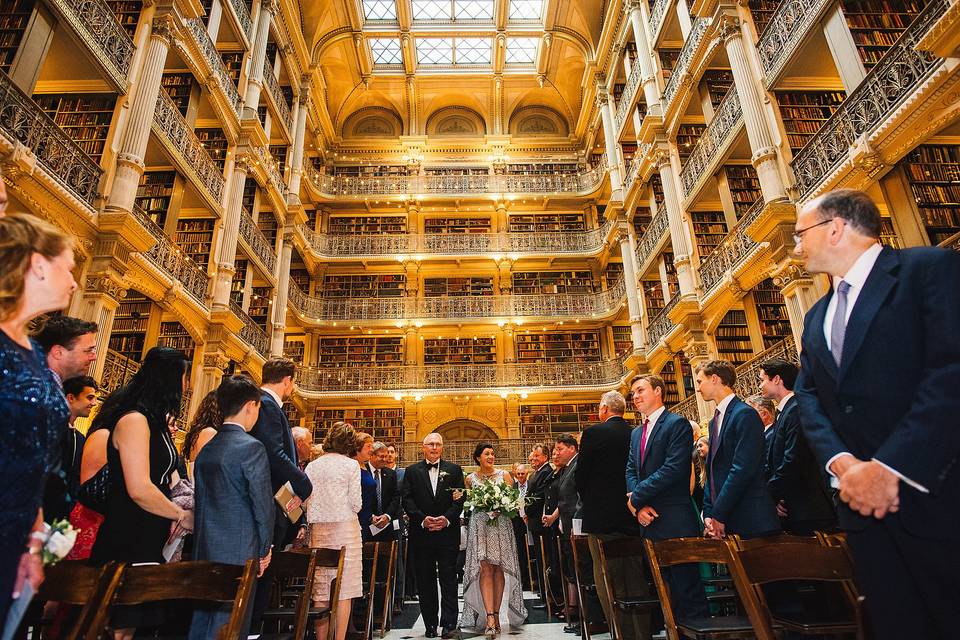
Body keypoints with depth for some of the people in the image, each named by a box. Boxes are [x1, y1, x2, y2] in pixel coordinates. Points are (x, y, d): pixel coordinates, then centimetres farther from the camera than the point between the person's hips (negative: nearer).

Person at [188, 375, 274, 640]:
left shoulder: (206, 448, 9)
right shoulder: (251, 447, -14)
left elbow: (200, 501, 13)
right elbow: (263, 504, -14)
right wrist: (265, 549, -1)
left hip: (205, 551, 8)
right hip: (239, 554, -8)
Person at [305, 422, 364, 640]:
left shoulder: (312, 466, 8)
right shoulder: (351, 465, -5)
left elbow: (306, 501, 7)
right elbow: (355, 503, -6)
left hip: (319, 529, 4)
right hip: (345, 527, -4)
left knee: (320, 590, 9)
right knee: (344, 590, 1)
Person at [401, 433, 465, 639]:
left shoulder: (454, 470, 7)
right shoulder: (412, 471, 7)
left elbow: (460, 498, 1)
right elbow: (407, 499, 0)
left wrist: (447, 518, -13)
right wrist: (422, 519, -13)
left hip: (448, 531, -1)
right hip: (421, 533, 1)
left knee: (448, 579, 0)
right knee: (425, 581, 7)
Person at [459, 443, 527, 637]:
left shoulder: (504, 475, 6)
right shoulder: (470, 478, 7)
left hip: (501, 524, 1)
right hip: (479, 525, 0)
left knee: (498, 569, 2)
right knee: (485, 569, -9)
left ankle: (496, 613, 12)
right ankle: (490, 617, -12)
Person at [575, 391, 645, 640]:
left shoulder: (593, 432, -9)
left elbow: (581, 475, -7)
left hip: (602, 517, -6)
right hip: (634, 517, 6)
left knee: (608, 582, 3)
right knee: (636, 580, 15)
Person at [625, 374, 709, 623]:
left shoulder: (677, 424, -7)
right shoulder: (636, 434, 18)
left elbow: (673, 469, -17)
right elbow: (630, 471, 12)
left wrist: (636, 497, -13)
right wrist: (638, 507, -6)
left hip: (675, 522, -8)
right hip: (648, 522, 8)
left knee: (687, 589, -2)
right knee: (665, 591, 14)